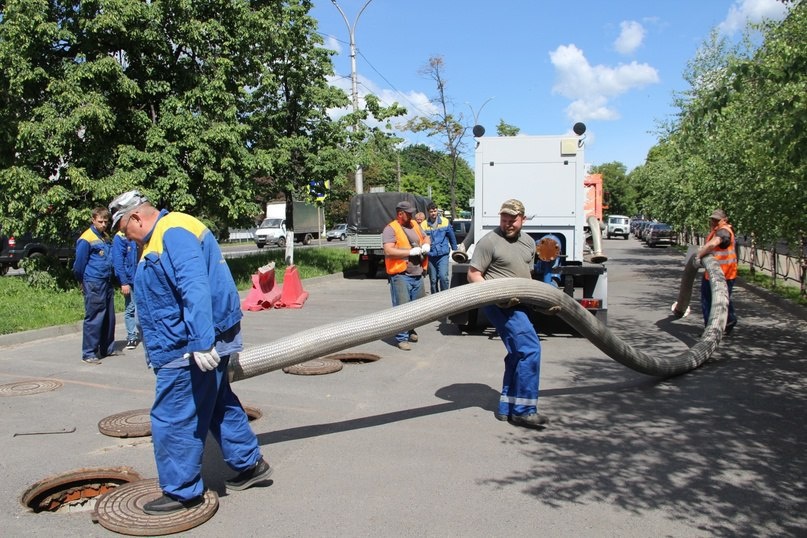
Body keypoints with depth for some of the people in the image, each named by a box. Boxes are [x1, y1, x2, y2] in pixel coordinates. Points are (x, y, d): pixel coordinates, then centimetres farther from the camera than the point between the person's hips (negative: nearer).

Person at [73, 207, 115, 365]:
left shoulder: (106, 237, 13)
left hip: (107, 282, 8)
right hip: (94, 285, -8)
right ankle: (88, 354, 3)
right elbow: (79, 264, -6)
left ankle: (107, 349, 26)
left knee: (109, 318, 14)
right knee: (94, 319, -5)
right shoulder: (86, 239, -11)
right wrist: (83, 282, 6)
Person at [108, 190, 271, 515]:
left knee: (173, 420, 0)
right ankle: (249, 464, 32)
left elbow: (195, 288, -29)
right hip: (195, 344, 11)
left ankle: (181, 491, 15)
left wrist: (201, 342, -34)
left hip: (189, 350, -11)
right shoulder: (159, 239, 18)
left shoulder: (174, 232, -17)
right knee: (219, 406, 20)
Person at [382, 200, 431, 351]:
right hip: (400, 275, -7)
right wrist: (411, 252, -18)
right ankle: (402, 338, -2)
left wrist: (426, 245, 7)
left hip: (417, 275, 7)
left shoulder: (415, 224, 15)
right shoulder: (390, 229, -8)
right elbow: (389, 251, -19)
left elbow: (425, 237, 31)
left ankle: (410, 331, 34)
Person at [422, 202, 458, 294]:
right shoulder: (424, 225, -2)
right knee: (433, 280, 10)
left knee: (443, 277, -16)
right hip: (430, 256, 1)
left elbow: (452, 237, 9)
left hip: (443, 255, -1)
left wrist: (455, 251, 14)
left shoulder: (445, 222, 1)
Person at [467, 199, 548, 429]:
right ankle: (523, 410, -9)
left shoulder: (529, 242, 13)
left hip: (519, 305, 9)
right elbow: (473, 275, -10)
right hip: (501, 306, -9)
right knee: (530, 349, -16)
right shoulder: (489, 241, -10)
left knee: (518, 355, 12)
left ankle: (507, 407, 23)